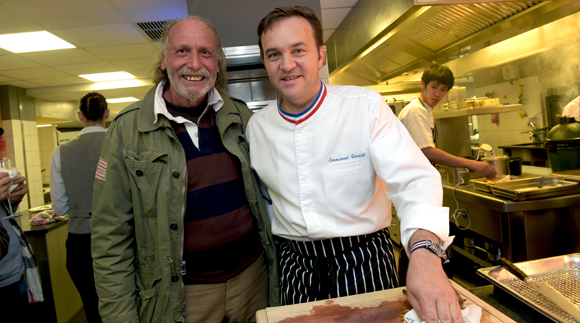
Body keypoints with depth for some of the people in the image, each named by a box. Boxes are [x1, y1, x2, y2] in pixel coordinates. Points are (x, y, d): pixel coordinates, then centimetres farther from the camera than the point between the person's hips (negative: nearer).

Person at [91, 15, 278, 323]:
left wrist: (277, 257, 10)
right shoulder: (127, 129, -10)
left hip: (252, 274, 3)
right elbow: (111, 238, -8)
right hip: (182, 295, -2)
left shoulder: (239, 115, 0)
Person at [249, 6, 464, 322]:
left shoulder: (366, 106, -11)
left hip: (365, 262, -2)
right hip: (296, 267, 3)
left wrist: (424, 253, -35)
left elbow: (413, 179, -20)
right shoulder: (256, 127, -1)